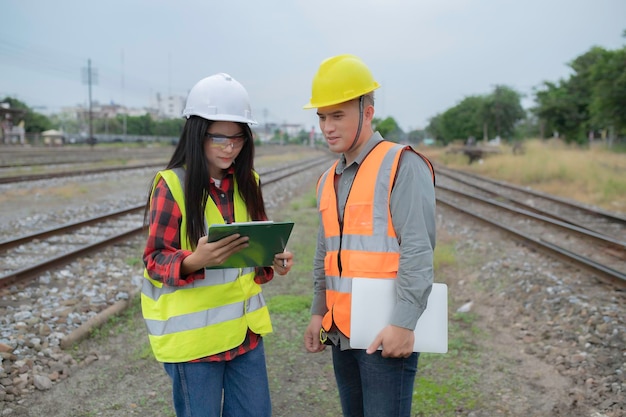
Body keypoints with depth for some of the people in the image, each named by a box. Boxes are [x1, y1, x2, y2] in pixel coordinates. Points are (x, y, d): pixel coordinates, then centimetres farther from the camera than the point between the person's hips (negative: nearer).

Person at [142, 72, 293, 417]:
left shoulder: (247, 183, 5)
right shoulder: (171, 185, -13)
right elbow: (156, 261, -11)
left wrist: (274, 260, -8)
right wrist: (196, 259, -31)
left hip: (245, 329, 5)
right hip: (192, 334, -5)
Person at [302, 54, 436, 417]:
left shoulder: (402, 165, -10)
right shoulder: (330, 180, 13)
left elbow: (418, 250, -17)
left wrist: (403, 323, -20)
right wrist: (319, 312, 15)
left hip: (387, 333, -7)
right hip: (342, 332, 7)